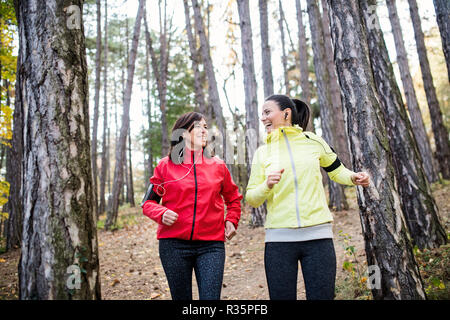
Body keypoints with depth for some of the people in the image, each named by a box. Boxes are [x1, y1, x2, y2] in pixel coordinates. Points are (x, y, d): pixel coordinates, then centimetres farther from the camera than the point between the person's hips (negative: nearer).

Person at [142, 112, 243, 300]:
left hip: (211, 245, 1)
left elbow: (233, 198, 23)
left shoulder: (218, 166, 10)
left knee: (211, 297, -4)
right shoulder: (165, 166, 4)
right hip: (173, 244, 0)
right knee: (181, 297, 11)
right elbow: (148, 202, 9)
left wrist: (231, 220, 6)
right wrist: (161, 213, -11)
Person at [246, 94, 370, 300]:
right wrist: (267, 185, -15)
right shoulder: (262, 152, 8)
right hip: (279, 237, 1)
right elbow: (251, 199, 5)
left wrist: (353, 177, 1)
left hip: (318, 235, 0)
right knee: (282, 296, 3)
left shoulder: (313, 141, 6)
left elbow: (336, 170, 22)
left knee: (321, 295, 0)